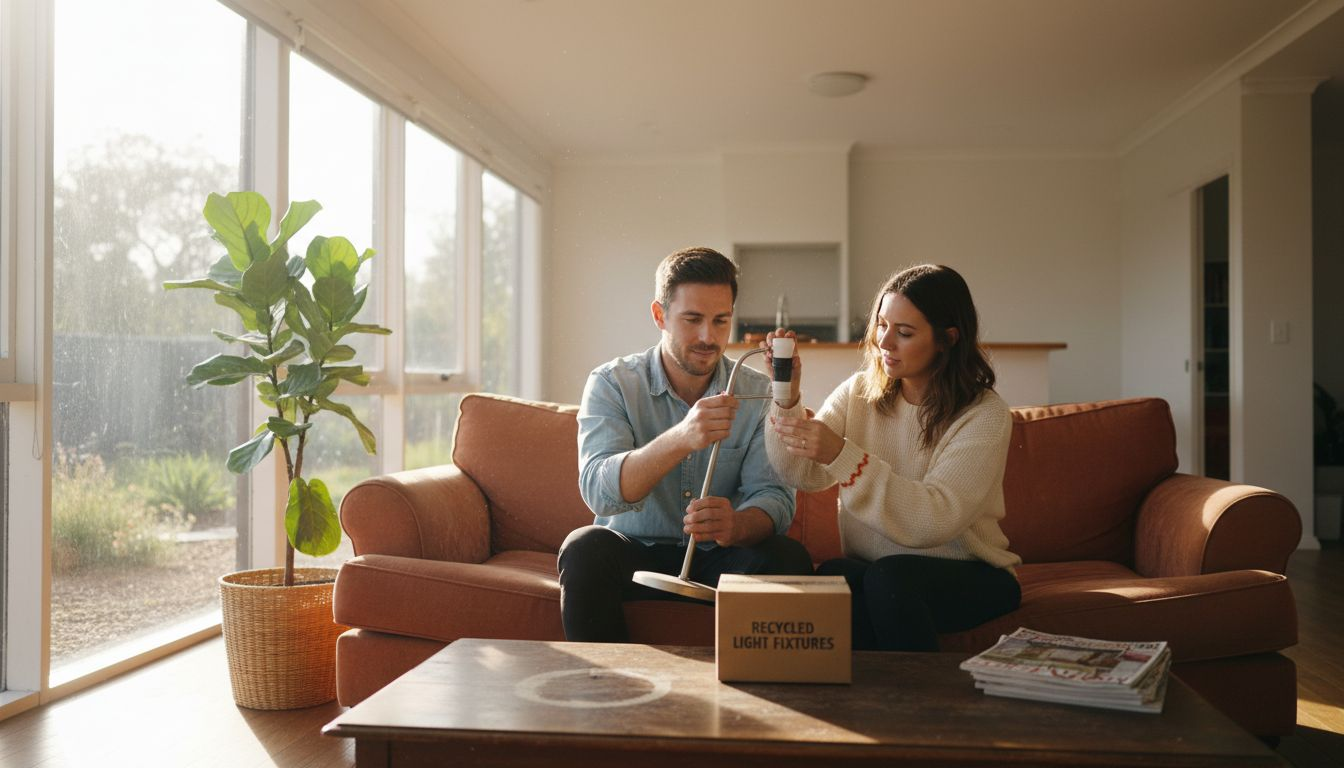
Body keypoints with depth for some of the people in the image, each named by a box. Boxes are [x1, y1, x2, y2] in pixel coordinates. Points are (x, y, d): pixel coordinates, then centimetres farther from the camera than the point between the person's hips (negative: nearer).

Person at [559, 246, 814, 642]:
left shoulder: (758, 394, 0)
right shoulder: (611, 383, -7)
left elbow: (774, 495, -11)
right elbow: (599, 491, -23)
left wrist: (736, 526, -36)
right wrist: (681, 439, -41)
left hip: (716, 563, 2)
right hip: (633, 555, -1)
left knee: (789, 558, -27)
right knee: (585, 548, -32)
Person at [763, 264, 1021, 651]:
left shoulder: (985, 414, -11)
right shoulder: (860, 392, 4)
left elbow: (936, 519, -26)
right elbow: (803, 474, -8)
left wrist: (840, 454, -34)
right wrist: (788, 398, -23)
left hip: (968, 578, -3)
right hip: (866, 568, 3)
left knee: (890, 575, -34)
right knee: (834, 574, -31)